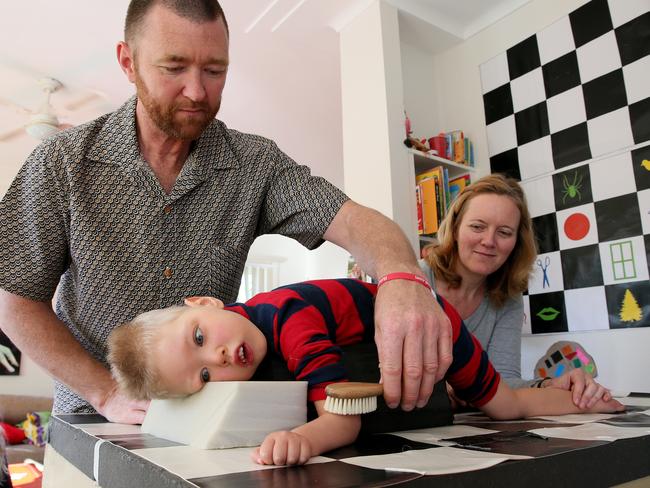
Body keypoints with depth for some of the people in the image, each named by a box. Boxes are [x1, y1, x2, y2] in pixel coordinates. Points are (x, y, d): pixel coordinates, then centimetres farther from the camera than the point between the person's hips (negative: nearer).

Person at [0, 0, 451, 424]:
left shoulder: (256, 164, -7)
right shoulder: (61, 163, -8)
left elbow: (350, 219, -19)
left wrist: (403, 280, -40)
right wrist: (107, 393, -16)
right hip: (96, 414, 0)